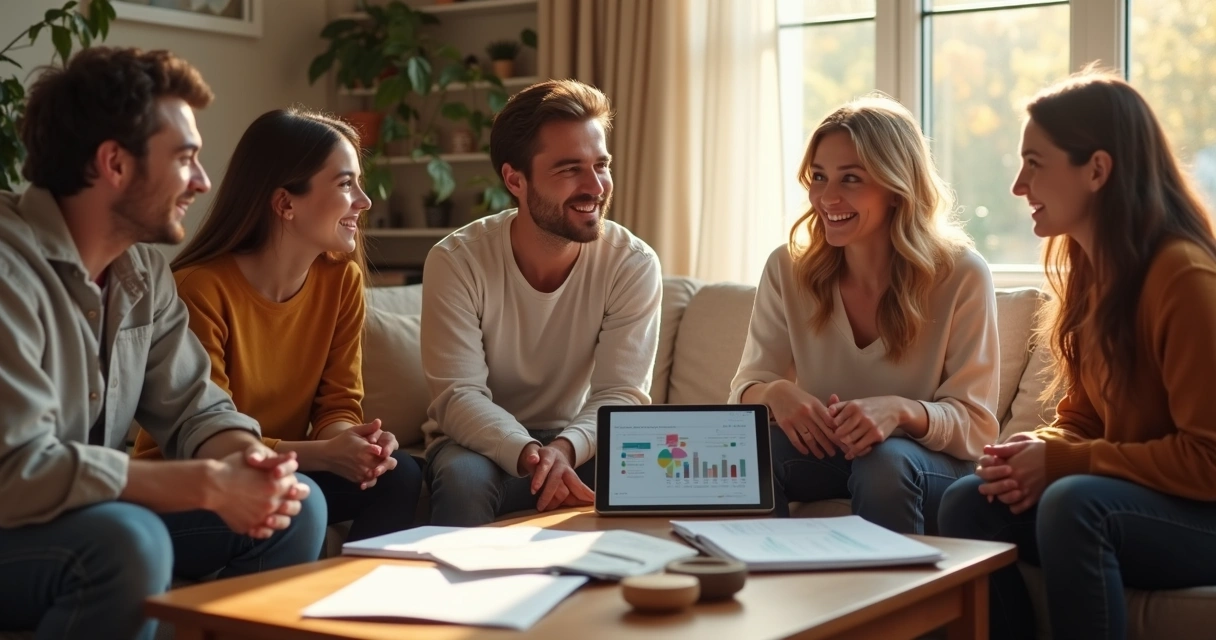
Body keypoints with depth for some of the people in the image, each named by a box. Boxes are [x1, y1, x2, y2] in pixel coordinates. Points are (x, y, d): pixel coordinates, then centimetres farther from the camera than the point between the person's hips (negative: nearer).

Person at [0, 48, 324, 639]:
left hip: (92, 514, 8)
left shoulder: (143, 268, 3)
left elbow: (193, 407, 5)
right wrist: (210, 484, -28)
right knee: (128, 540, -35)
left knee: (295, 506, -3)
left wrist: (251, 459, -19)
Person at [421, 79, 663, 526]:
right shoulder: (457, 261, -15)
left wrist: (564, 448, -38)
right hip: (479, 441, -1)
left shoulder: (634, 265, -11)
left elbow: (621, 395, -15)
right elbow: (458, 395, -20)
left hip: (578, 445, 2)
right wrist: (530, 455, -41)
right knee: (464, 477, -35)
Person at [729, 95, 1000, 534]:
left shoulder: (961, 276, -11)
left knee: (886, 460, -35)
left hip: (928, 468, -1)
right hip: (822, 455, 2)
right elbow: (747, 387, -1)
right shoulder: (787, 269, -3)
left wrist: (900, 411, -32)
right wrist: (776, 394, -26)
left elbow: (975, 424, -11)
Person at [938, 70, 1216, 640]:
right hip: (1129, 498, 7)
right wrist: (1036, 450, -9)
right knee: (969, 502, -13)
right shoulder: (1087, 267, 6)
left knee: (1072, 502, -33)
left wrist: (1061, 463, -19)